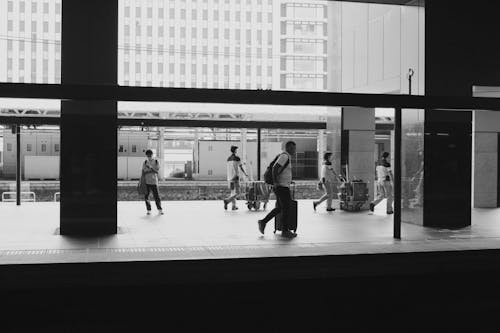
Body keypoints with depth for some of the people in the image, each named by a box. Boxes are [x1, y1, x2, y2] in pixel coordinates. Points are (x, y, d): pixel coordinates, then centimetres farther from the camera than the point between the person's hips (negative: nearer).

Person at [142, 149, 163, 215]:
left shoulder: (156, 162, 5)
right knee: (146, 196, 0)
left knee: (156, 196, -4)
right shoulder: (145, 162, 9)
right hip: (146, 182, 2)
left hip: (154, 182, -2)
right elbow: (143, 171, 4)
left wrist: (150, 167, -16)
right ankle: (149, 210, 10)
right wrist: (152, 169, -9)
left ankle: (160, 209, 9)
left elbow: (157, 170, -5)